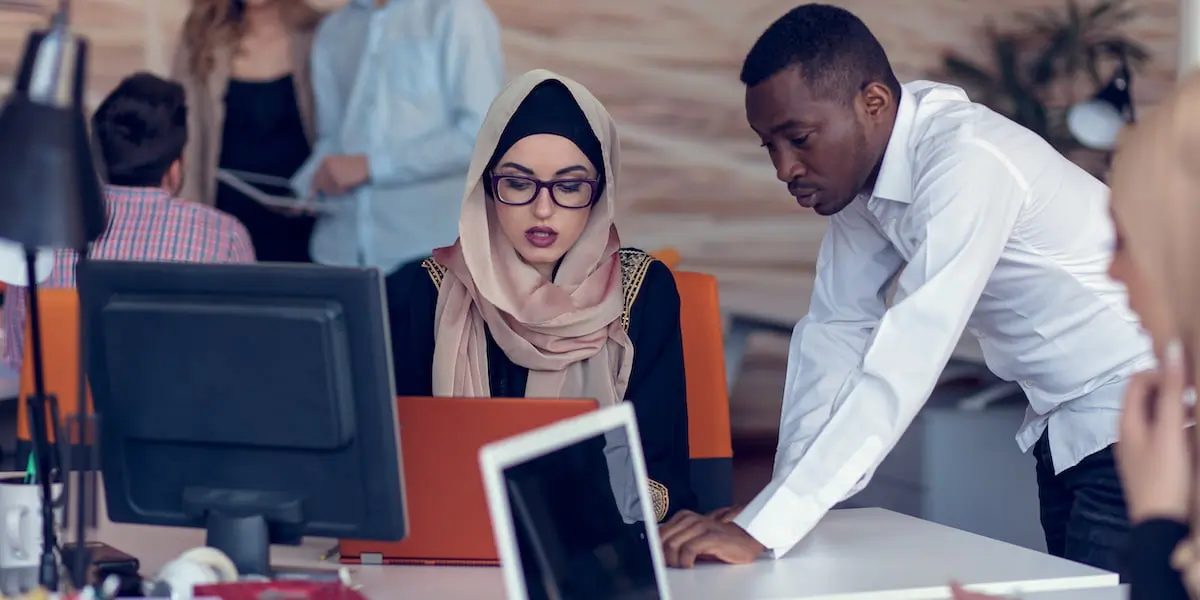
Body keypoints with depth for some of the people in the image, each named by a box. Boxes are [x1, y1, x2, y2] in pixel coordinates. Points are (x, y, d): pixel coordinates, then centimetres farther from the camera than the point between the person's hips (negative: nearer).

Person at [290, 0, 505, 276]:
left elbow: (483, 135, -12)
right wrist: (302, 189, -2)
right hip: (343, 249, 5)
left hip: (432, 247, -5)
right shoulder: (333, 31, 17)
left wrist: (371, 165, -14)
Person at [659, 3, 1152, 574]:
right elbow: (836, 329, 0)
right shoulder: (860, 162, -3)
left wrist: (764, 530, -35)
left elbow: (903, 365, -33)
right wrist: (780, 499, -8)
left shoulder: (967, 163, -28)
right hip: (1066, 425, 8)